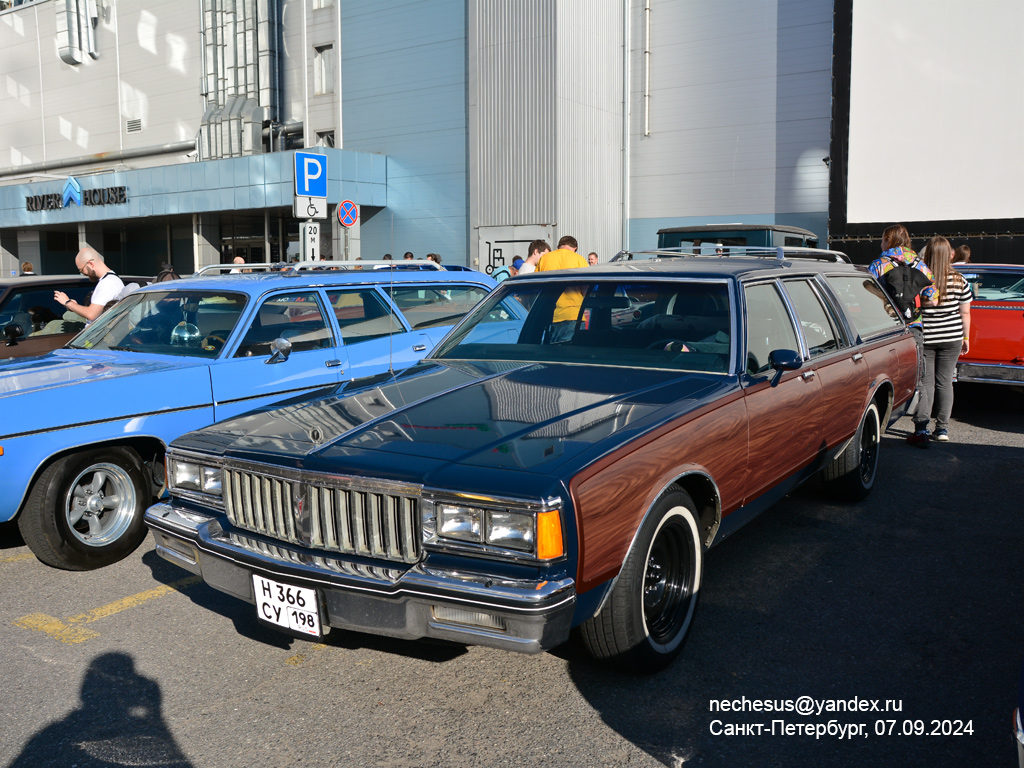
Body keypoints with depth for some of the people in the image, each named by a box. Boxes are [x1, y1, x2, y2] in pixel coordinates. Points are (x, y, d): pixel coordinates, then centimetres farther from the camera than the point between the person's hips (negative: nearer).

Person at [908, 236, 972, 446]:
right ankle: (942, 429, 17)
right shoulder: (959, 281, -4)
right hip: (951, 338, 2)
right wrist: (965, 338, 14)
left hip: (924, 338, -2)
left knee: (925, 383, 4)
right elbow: (965, 313, 2)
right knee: (945, 382, 12)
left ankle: (921, 430, -5)